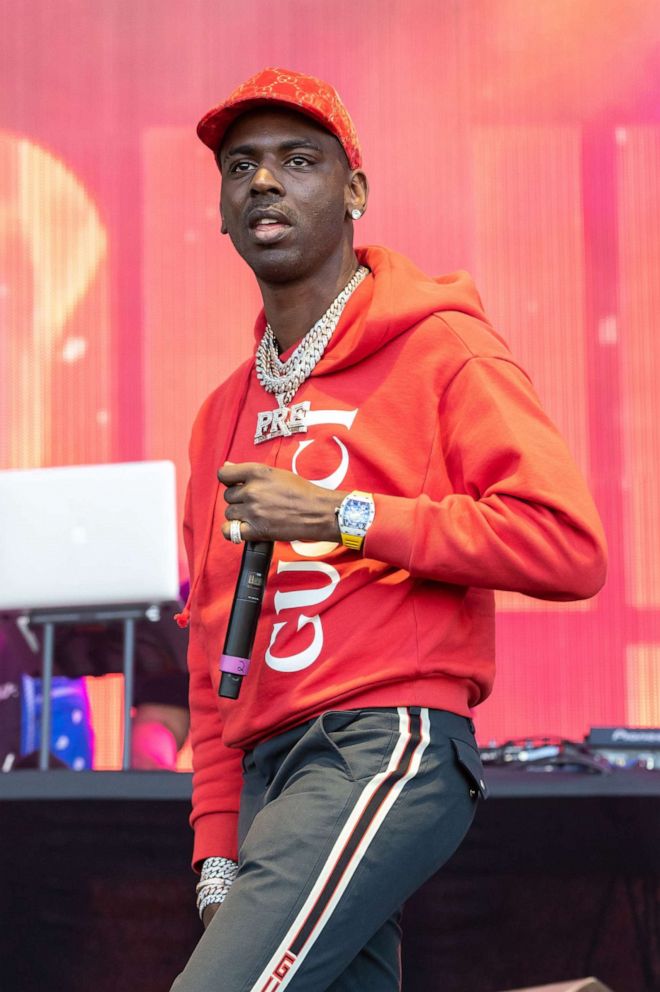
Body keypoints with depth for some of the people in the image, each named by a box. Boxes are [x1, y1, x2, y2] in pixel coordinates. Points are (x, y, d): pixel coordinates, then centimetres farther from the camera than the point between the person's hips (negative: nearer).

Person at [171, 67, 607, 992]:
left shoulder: (443, 352, 0)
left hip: (387, 745, -7)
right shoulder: (225, 413, 21)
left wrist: (342, 515, -13)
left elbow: (569, 547, -12)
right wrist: (216, 849, 15)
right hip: (267, 769, 7)